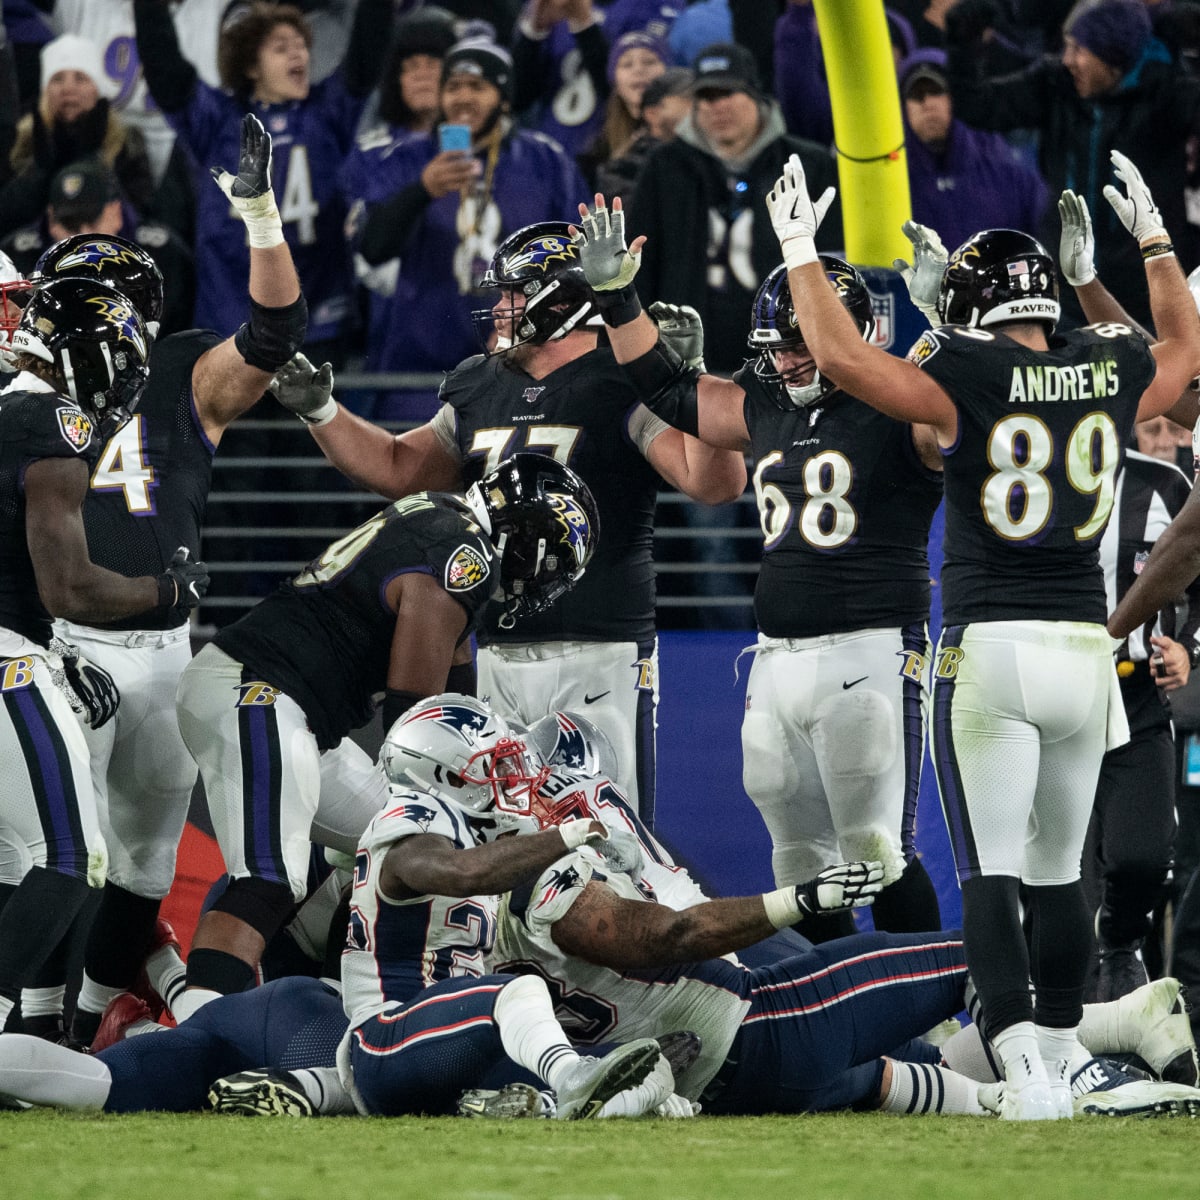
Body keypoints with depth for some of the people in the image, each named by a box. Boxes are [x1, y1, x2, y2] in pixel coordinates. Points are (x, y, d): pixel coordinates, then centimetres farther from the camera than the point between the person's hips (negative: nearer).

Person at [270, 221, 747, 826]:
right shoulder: (483, 392, 15)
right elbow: (399, 469, 25)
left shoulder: (624, 387, -8)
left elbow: (716, 484, -19)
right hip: (500, 658, 7)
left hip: (599, 658, -7)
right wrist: (318, 408, 15)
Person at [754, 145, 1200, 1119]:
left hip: (988, 648, -4)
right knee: (1058, 871, 16)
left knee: (990, 874, -5)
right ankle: (1061, 1063, 23)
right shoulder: (1113, 377, 5)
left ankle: (1024, 1069, -18)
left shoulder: (969, 381, -9)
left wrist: (800, 250, 3)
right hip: (1083, 647, 5)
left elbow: (839, 355, -9)